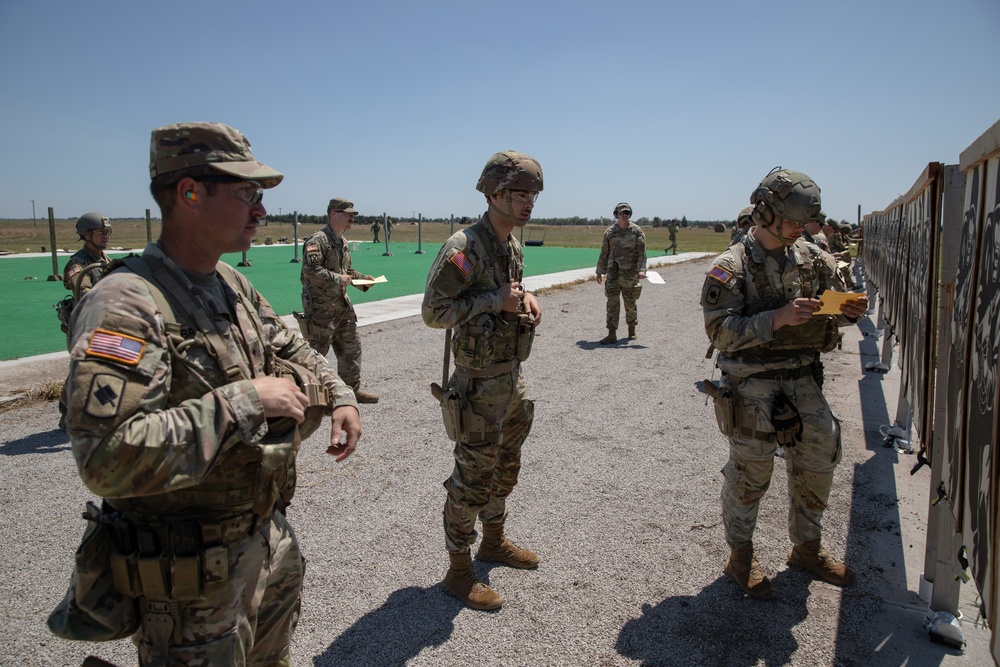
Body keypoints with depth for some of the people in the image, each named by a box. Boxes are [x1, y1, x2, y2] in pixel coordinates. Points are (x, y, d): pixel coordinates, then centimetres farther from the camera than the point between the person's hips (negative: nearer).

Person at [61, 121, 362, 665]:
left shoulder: (233, 284, 3)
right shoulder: (125, 305, -25)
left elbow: (290, 350, 20)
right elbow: (108, 457, -36)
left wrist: (339, 398, 4)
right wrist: (245, 402, -31)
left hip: (270, 534, 8)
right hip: (191, 574, -8)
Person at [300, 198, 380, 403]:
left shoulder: (343, 242, 15)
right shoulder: (317, 240, -15)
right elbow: (311, 271, -25)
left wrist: (362, 279, 9)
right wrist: (337, 279, -21)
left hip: (342, 304, 9)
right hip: (321, 307, -9)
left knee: (351, 347, 13)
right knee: (317, 350, -2)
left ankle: (352, 389, 24)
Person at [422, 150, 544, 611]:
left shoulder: (513, 247, 7)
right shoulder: (464, 247, -20)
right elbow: (433, 312, -20)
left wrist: (525, 299, -1)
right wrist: (497, 301, -24)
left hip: (512, 377, 9)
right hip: (480, 384, -9)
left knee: (505, 469, 22)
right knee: (472, 480, 2)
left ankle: (494, 542, 42)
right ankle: (458, 572, 19)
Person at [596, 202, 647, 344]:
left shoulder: (636, 231, 0)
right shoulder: (610, 232, 5)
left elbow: (642, 252, -4)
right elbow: (604, 253, 12)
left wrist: (642, 269, -17)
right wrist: (600, 271, 10)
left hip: (630, 273, -1)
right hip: (613, 273, 1)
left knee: (630, 303, 9)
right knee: (612, 303, -4)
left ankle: (632, 330, 29)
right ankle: (612, 334, -3)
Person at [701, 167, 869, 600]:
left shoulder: (813, 259, 6)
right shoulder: (731, 266, -11)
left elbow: (831, 310, 17)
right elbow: (720, 330, -18)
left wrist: (849, 311, -7)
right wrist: (779, 318, -26)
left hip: (803, 378, 6)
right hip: (751, 383, -6)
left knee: (818, 461, 11)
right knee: (750, 471, 1)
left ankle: (807, 548, 33)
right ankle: (740, 557, 22)